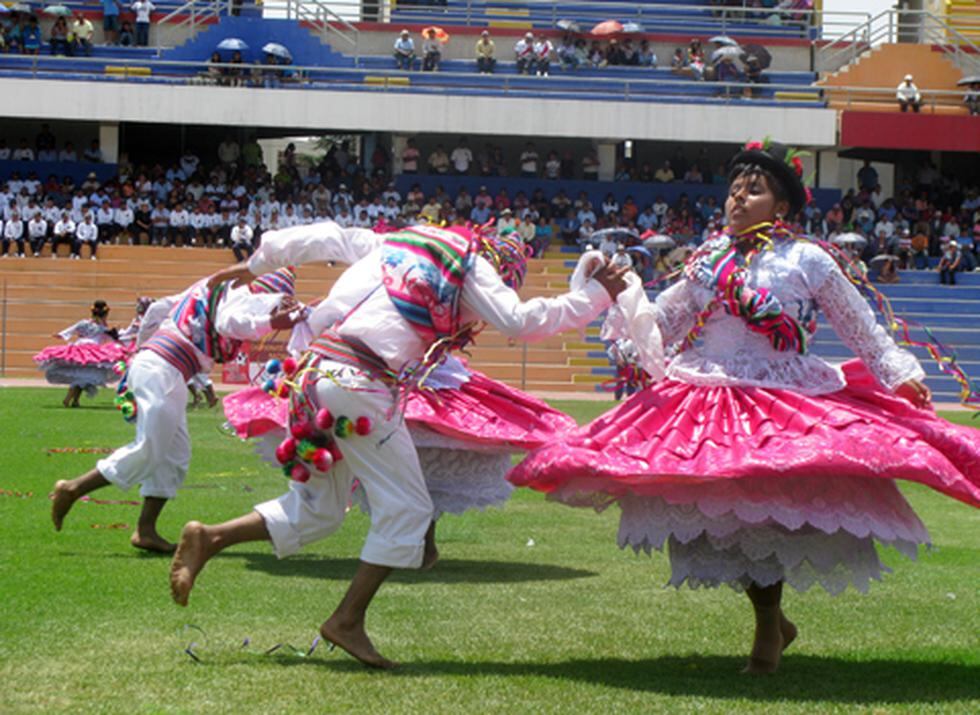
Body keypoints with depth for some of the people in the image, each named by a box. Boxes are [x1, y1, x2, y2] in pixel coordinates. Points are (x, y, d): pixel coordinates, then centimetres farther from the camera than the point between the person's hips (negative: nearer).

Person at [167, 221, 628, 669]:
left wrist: (254, 265, 36)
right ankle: (347, 620, 0)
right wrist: (597, 294, 6)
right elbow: (520, 322, -2)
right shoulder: (469, 266, 6)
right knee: (407, 508, 2)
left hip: (313, 368, 8)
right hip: (359, 383, -8)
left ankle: (209, 539, 6)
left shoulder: (391, 242, 24)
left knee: (318, 509, 18)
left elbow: (322, 237, 25)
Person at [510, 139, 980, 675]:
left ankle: (767, 630, 7)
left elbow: (864, 331, 8)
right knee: (720, 517, 1)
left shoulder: (808, 261, 1)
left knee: (763, 511, -13)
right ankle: (773, 622, 22)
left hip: (782, 404, -4)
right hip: (706, 405, 4)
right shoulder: (708, 261, 13)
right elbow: (659, 325, 15)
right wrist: (624, 293, 0)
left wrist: (901, 375, 2)